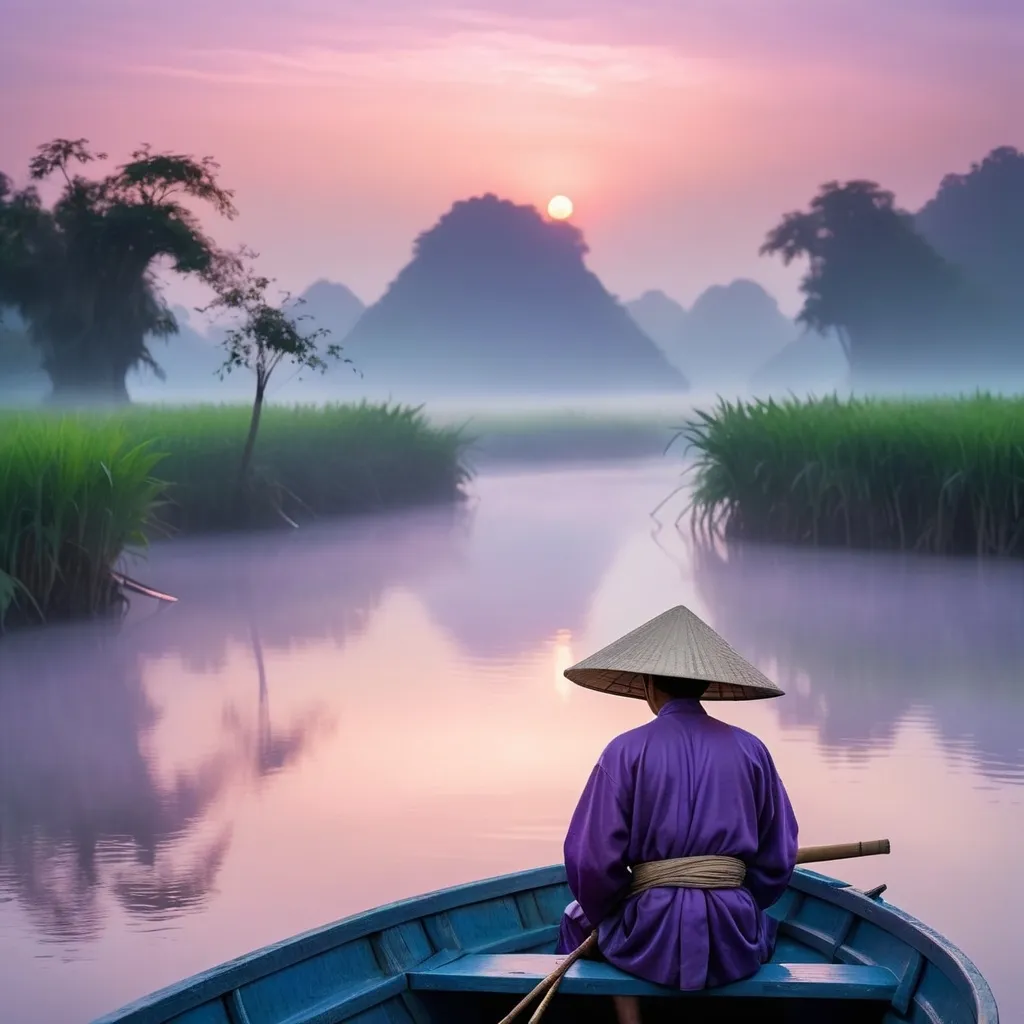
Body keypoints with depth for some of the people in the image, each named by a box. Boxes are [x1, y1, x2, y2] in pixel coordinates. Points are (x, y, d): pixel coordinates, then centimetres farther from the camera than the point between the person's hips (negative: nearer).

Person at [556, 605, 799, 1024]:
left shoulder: (627, 750, -5)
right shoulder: (751, 750, 3)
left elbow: (592, 860, -9)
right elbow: (777, 861, 5)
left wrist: (603, 916, 10)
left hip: (651, 940, -2)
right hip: (733, 944, 2)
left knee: (578, 921, 32)